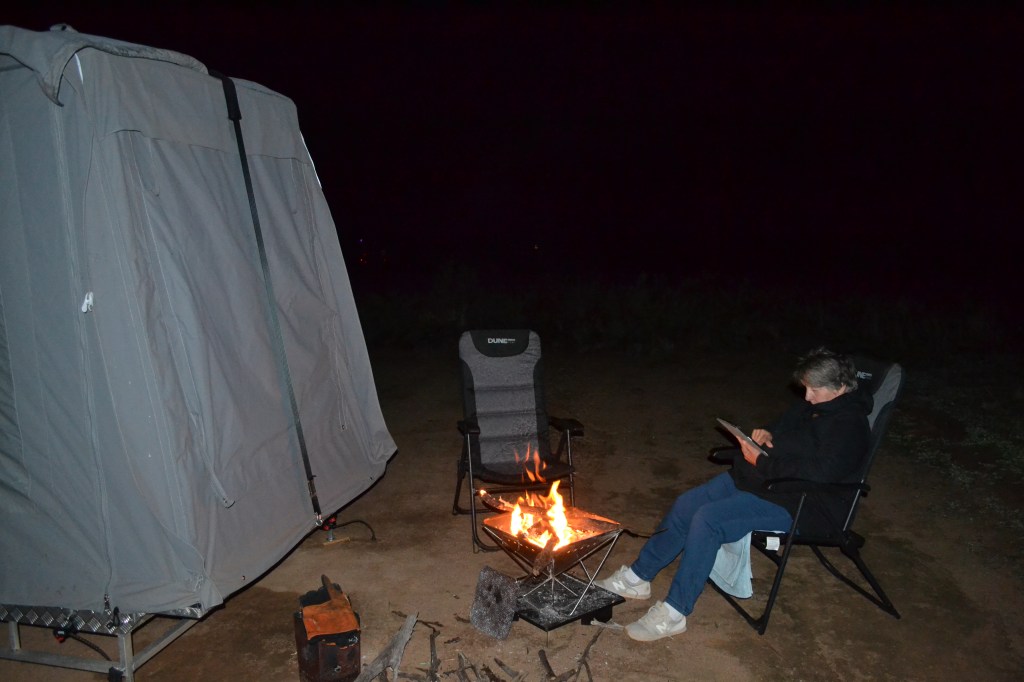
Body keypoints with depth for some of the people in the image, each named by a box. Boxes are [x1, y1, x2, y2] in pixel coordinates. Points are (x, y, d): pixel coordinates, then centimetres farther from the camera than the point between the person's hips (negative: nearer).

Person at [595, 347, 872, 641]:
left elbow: (816, 474, -27)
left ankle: (673, 613, -18)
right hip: (754, 478, 10)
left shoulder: (850, 425, -16)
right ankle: (638, 577, 10)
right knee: (686, 504, -1)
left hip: (793, 502, -10)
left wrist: (761, 462, -20)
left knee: (708, 519, -26)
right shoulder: (811, 405, 12)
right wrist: (766, 434, 4)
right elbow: (780, 426, 29)